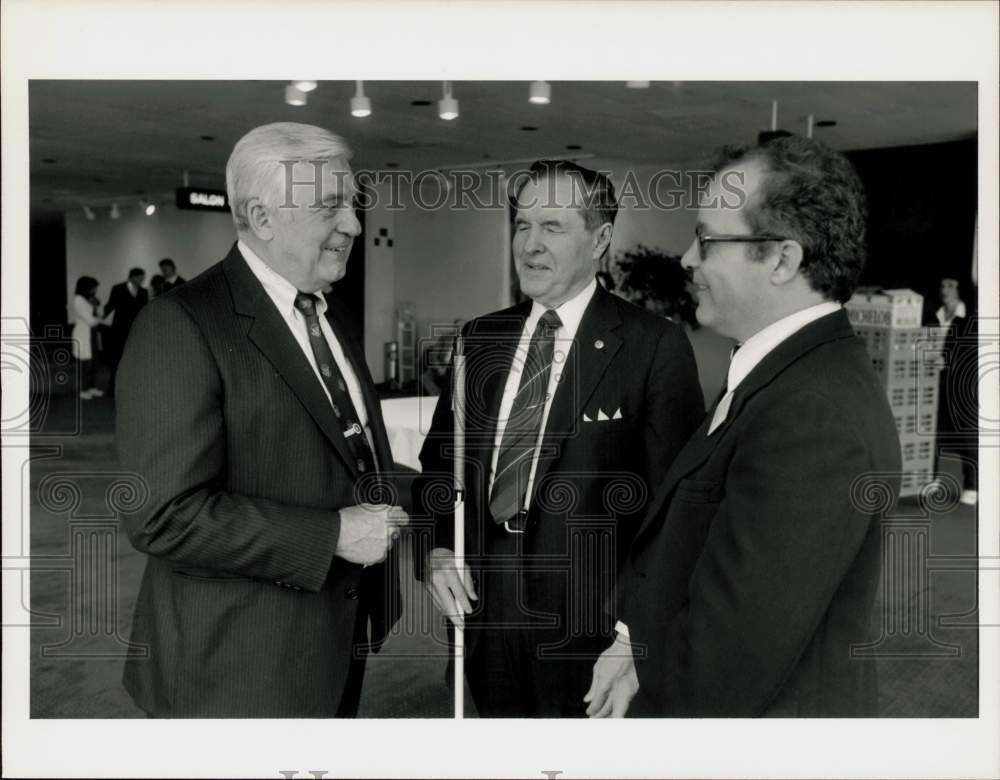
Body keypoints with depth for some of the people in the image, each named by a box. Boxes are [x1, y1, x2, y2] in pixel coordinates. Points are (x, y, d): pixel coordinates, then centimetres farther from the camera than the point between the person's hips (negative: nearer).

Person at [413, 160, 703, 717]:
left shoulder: (655, 347, -10)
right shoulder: (481, 337, 8)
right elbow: (442, 455, 14)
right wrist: (437, 545, -2)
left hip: (588, 623, -5)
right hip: (482, 602, 5)